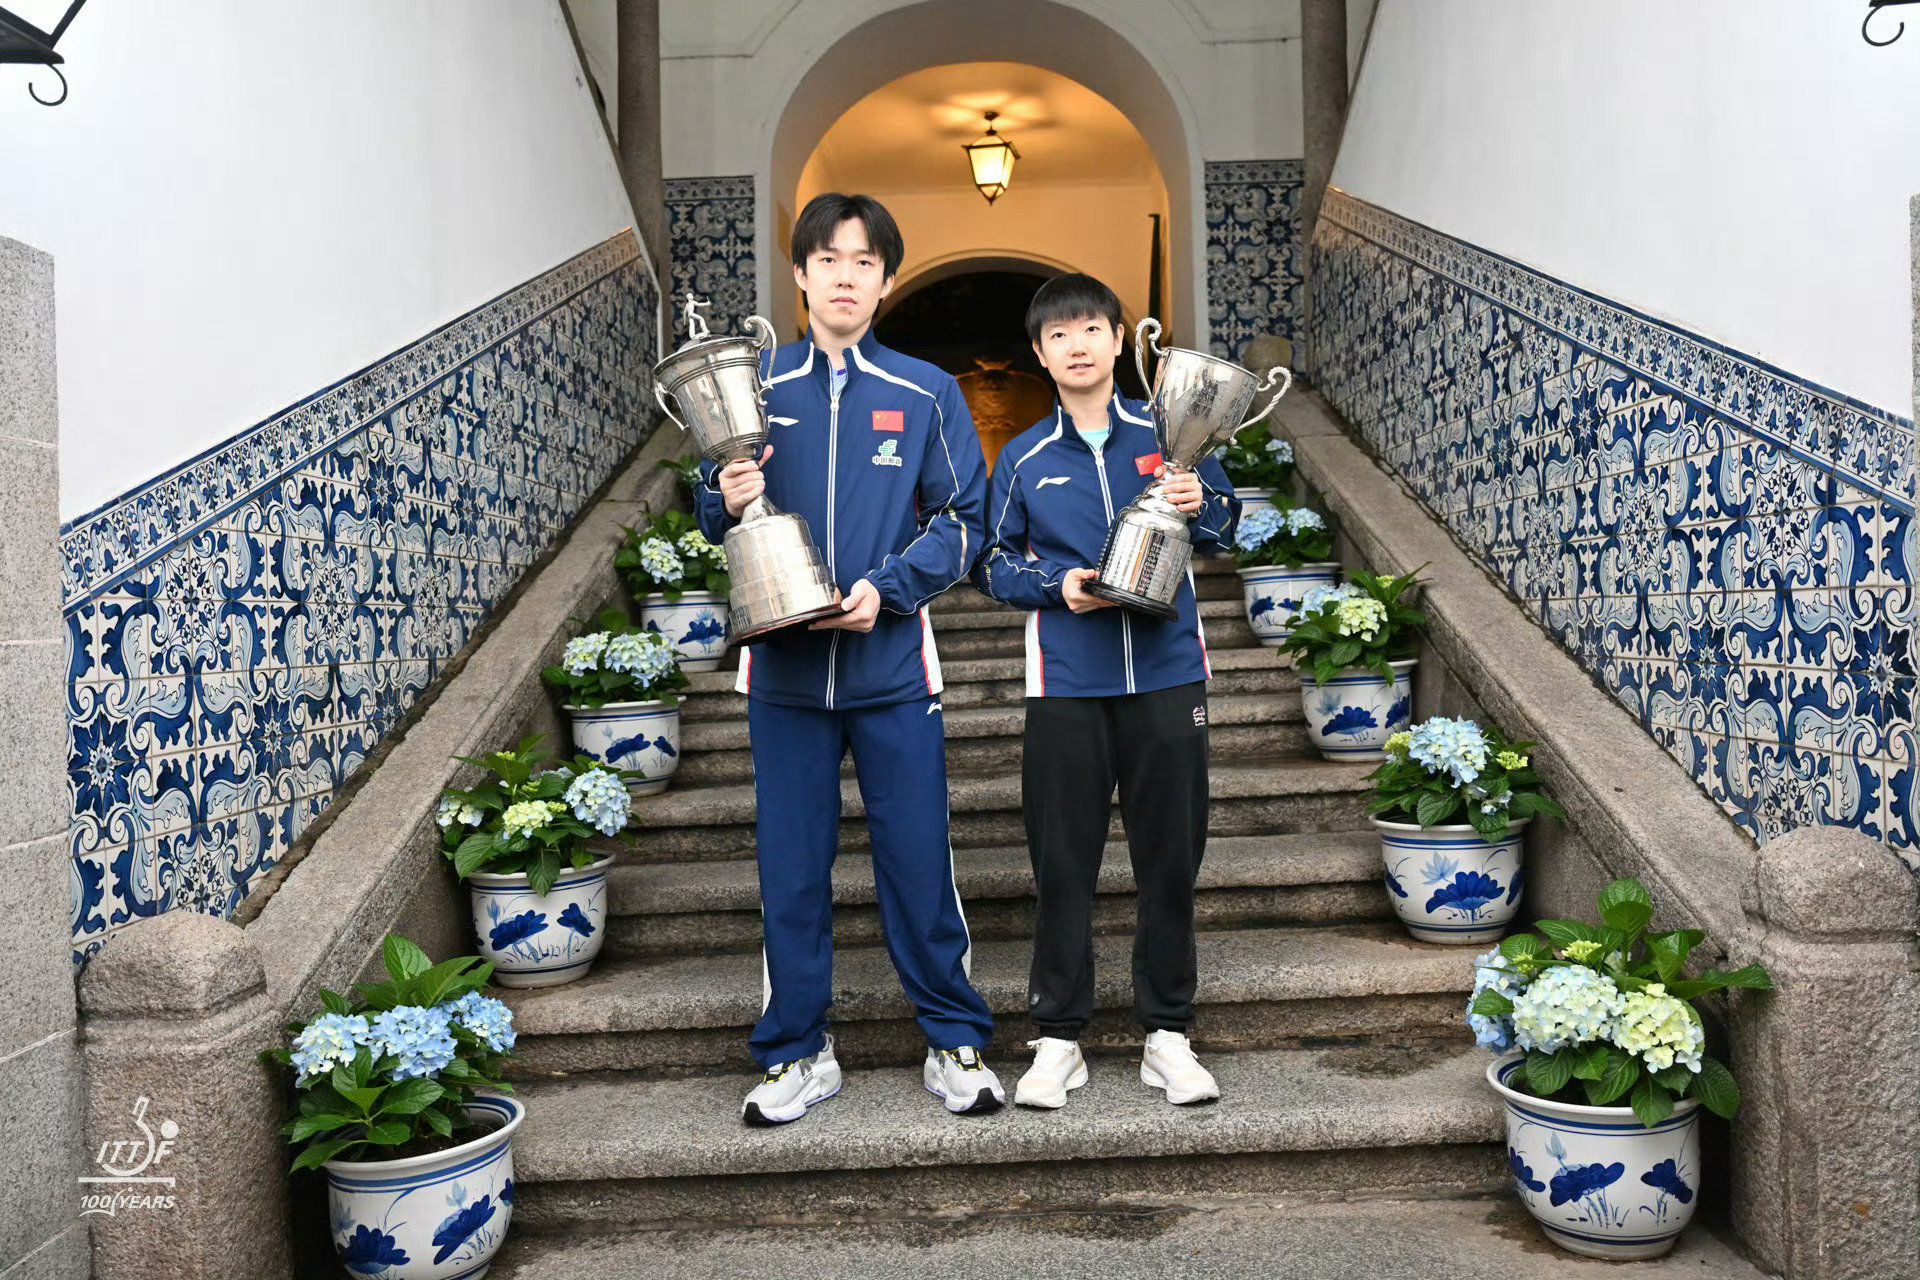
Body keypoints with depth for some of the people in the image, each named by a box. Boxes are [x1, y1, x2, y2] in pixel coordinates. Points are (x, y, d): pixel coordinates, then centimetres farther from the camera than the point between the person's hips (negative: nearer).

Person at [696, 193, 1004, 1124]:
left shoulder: (924, 394, 2)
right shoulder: (754, 390, 6)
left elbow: (963, 520, 1)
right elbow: (716, 523, 12)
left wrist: (887, 588, -13)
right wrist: (727, 500, -11)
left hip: (892, 664, -1)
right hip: (783, 667, 2)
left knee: (918, 861, 5)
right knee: (791, 868, 9)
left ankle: (956, 1044, 23)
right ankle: (796, 1053, 25)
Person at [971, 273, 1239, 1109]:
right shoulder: (1024, 460, 7)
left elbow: (1226, 530, 12)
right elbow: (991, 563, 10)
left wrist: (1199, 507, -10)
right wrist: (1056, 586, -8)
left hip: (1166, 672, 1)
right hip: (1067, 682, 0)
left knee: (1171, 856, 6)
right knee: (1062, 862, 4)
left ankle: (1167, 1033, 21)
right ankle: (1058, 1039, 17)